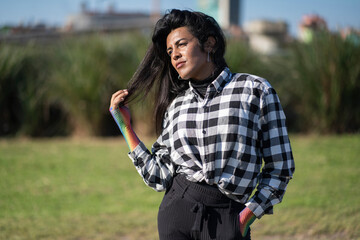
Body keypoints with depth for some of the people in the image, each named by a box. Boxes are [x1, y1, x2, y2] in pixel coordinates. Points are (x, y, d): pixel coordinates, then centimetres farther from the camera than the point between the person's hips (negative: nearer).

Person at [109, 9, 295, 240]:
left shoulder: (256, 91, 0)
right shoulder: (176, 106, 11)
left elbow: (280, 167, 1)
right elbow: (159, 177, 6)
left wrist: (248, 215, -7)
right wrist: (125, 125, 9)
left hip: (228, 220, -3)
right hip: (178, 209, 3)